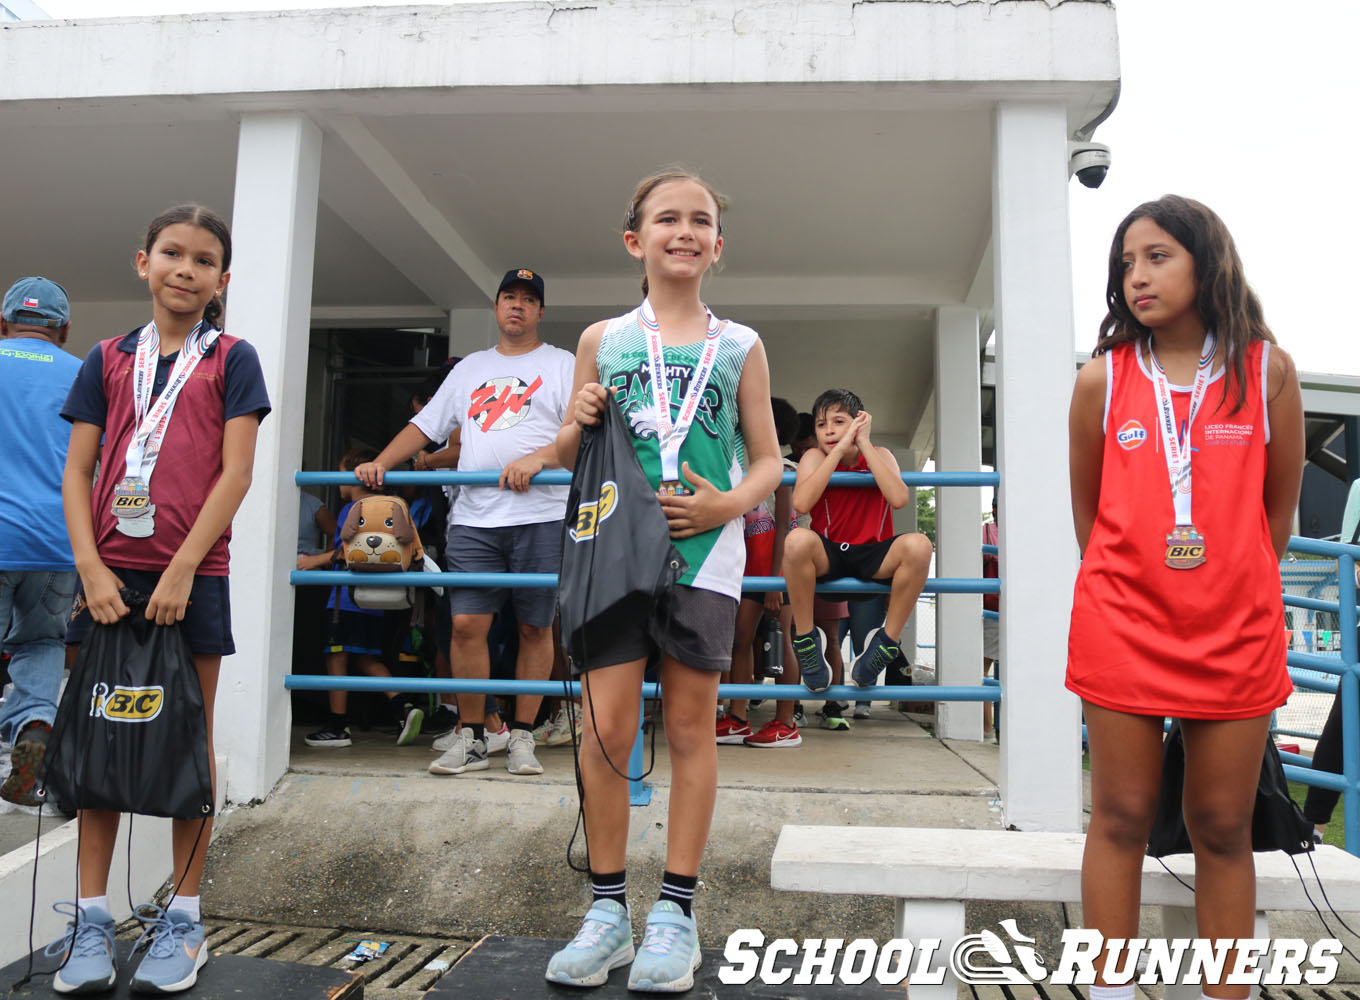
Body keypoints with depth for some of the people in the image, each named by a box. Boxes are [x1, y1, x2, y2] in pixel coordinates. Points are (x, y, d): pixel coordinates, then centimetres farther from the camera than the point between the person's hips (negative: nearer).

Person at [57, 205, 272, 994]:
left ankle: (183, 920, 16)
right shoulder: (108, 360, 11)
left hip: (192, 575, -3)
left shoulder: (231, 360, 3)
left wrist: (182, 568, -12)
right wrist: (91, 566, -5)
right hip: (110, 576, 3)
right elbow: (77, 471, 8)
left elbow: (236, 472, -5)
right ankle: (93, 921, 18)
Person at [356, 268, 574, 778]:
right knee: (466, 623, -4)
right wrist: (379, 464, 7)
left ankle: (522, 736, 11)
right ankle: (471, 739, 6)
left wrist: (538, 458, -19)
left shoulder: (561, 364, 10)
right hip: (474, 518, 3)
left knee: (535, 627, 1)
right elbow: (425, 425, 21)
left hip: (541, 516, -3)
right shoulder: (470, 367, 23)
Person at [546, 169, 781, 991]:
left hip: (702, 554, 0)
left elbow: (769, 459, 9)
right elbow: (569, 456, 16)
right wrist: (580, 424, -5)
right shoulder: (603, 340, 11)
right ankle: (608, 909, 14)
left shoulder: (739, 346, 9)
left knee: (690, 725, 4)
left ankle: (677, 914, 16)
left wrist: (730, 504, -10)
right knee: (605, 726, -2)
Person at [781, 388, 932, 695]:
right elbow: (801, 503, -23)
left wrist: (864, 445, -17)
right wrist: (839, 450, -20)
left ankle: (887, 641, -13)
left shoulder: (879, 455, 0)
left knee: (918, 545, -31)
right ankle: (806, 638, -15)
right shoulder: (815, 457, -2)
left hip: (873, 556, 1)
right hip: (827, 555, -1)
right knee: (797, 540, -36)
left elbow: (899, 498, -21)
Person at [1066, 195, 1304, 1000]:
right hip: (1123, 628, 0)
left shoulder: (1268, 371, 2)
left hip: (1237, 632, 1)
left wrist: (1238, 593, 13)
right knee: (1121, 818, 5)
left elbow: (1279, 508, 10)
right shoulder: (1102, 380, 1)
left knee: (1225, 827, 9)